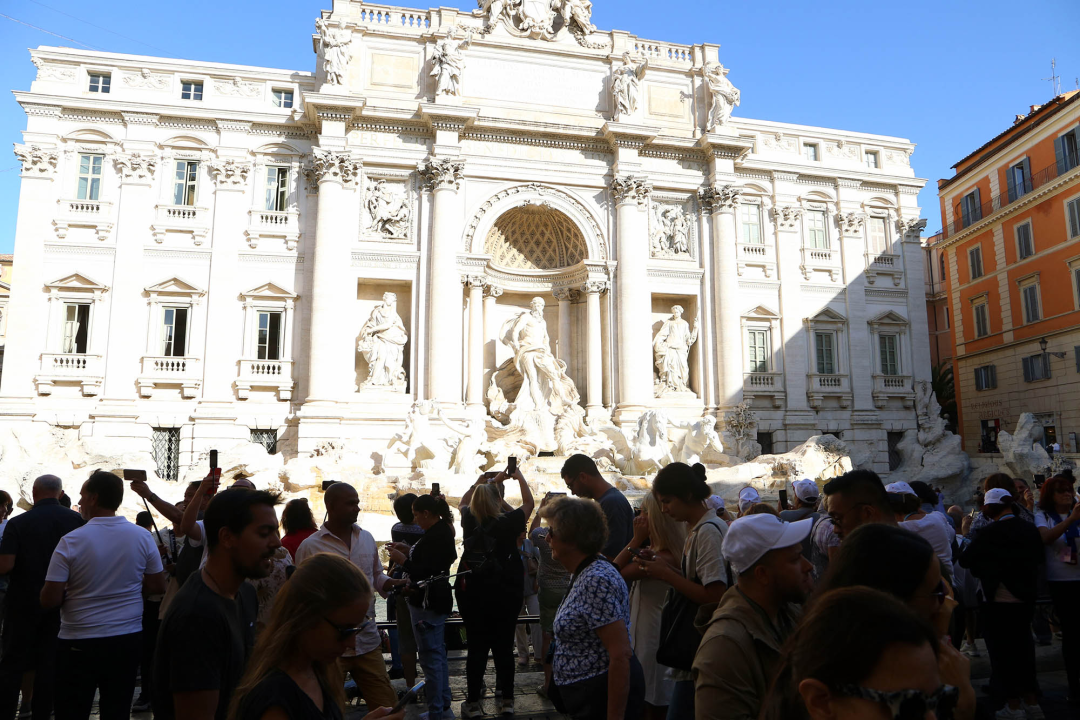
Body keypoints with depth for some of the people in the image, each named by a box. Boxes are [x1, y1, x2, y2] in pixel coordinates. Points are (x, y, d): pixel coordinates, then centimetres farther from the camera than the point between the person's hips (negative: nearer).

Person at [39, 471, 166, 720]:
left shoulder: (71, 541, -12)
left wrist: (75, 588, 9)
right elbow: (158, 586, 3)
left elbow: (49, 601, -11)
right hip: (128, 641, 3)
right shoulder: (142, 537, -4)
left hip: (79, 644, -3)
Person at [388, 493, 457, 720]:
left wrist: (402, 559, -14)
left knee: (430, 658, -2)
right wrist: (410, 551, 9)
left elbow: (424, 573, -25)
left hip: (428, 603, -11)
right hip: (436, 600, 11)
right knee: (438, 654, 20)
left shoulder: (434, 536, -23)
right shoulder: (443, 531, 9)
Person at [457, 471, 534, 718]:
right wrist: (520, 477, 13)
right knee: (504, 647, 8)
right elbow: (528, 503, 4)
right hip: (504, 595, -2)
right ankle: (506, 700, 18)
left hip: (472, 594, 2)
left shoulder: (469, 521, -6)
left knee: (476, 647, 8)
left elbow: (462, 503, 18)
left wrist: (479, 482, 22)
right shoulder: (507, 523, -13)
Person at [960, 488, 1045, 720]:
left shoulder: (990, 533, -20)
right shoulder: (1031, 530, -2)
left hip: (998, 602, -6)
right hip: (1025, 599, 6)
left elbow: (965, 560, -14)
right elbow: (1038, 558, 13)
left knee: (1002, 652, 5)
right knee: (1023, 649, 18)